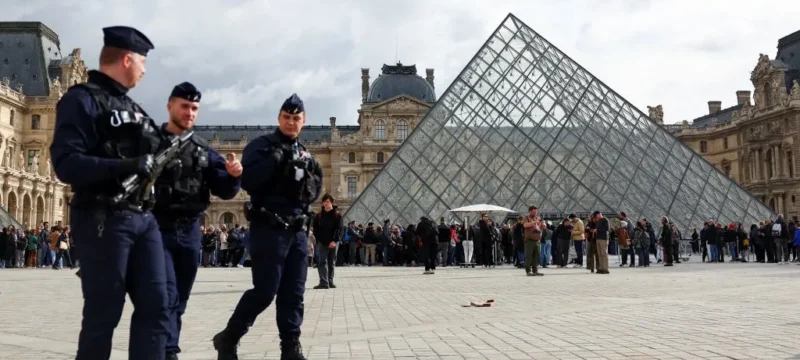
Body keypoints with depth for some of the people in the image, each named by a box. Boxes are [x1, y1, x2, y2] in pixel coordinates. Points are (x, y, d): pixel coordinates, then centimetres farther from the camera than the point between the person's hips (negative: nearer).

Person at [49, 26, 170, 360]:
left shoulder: (131, 107, 21)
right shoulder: (82, 99, -4)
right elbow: (66, 164, -16)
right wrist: (125, 166, -24)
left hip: (143, 218, 8)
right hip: (103, 219, -7)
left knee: (155, 308, 5)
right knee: (103, 315, -1)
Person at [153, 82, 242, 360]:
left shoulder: (204, 150, 11)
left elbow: (224, 191, 6)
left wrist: (233, 175, -13)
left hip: (190, 232, 5)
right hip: (158, 229, -5)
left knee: (179, 301, 11)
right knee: (166, 295, -13)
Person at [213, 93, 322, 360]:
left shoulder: (304, 154, 17)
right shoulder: (262, 145, -2)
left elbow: (315, 192, 14)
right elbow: (247, 180, -17)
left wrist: (305, 173, -4)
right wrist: (276, 159, -19)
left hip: (298, 231, 6)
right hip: (268, 229, -6)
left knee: (293, 294, 6)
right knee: (265, 291, -7)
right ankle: (227, 339, 11)